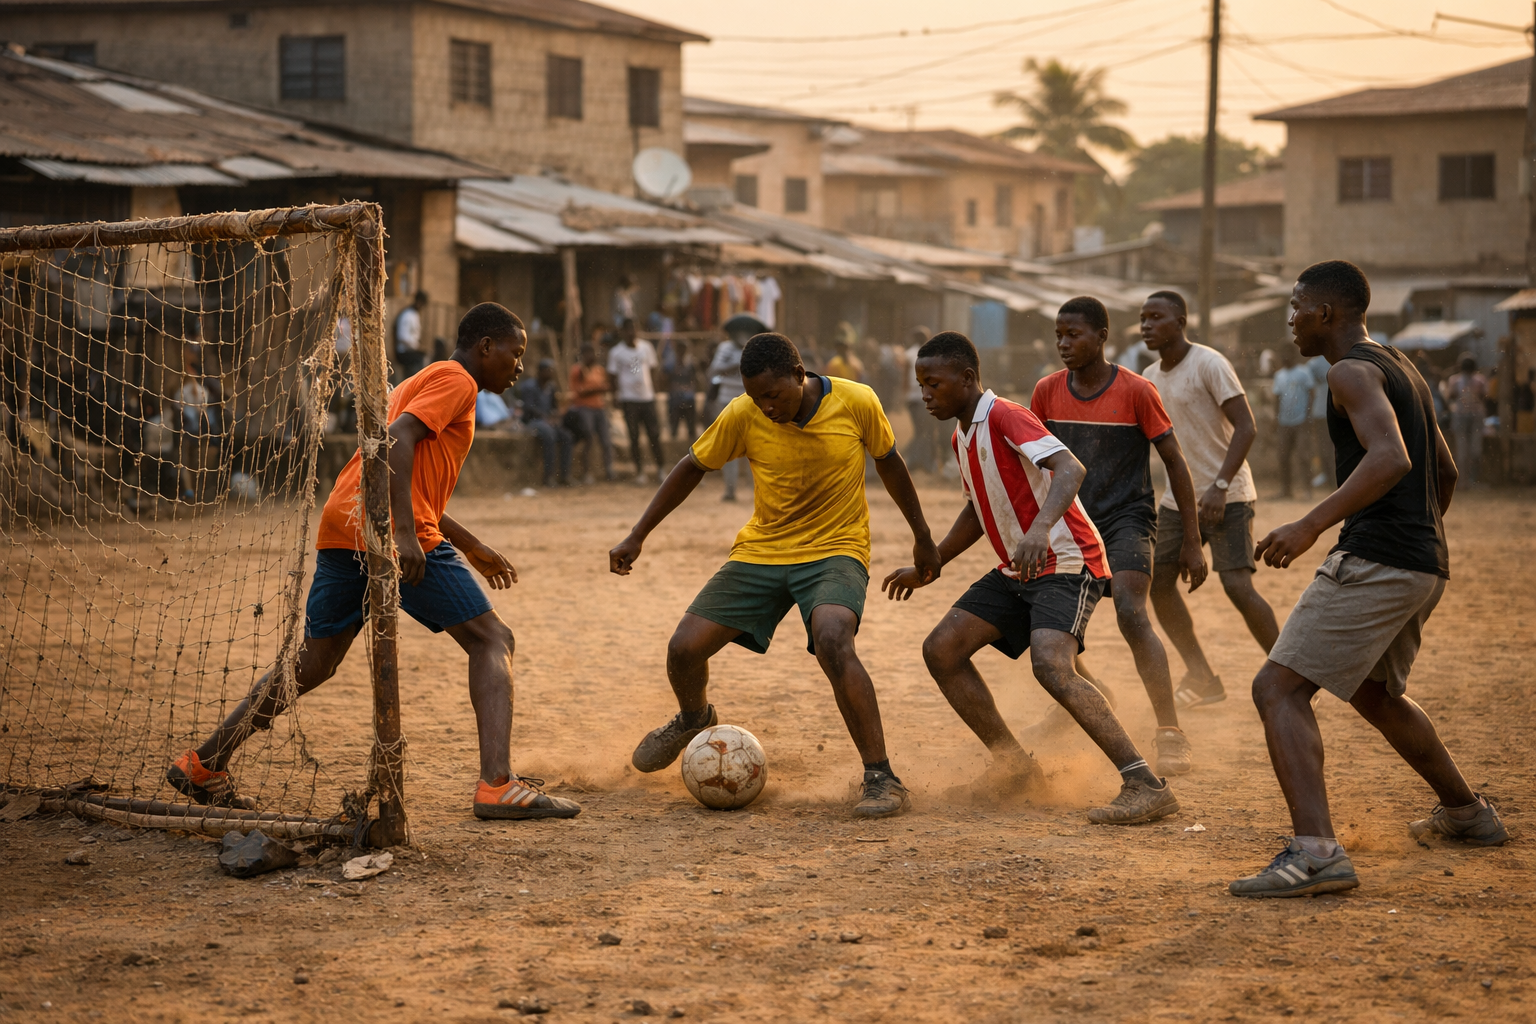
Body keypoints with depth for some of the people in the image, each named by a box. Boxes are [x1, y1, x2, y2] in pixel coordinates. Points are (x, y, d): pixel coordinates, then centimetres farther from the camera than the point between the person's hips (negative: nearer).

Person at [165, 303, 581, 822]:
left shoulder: (420, 382, 31)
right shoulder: (455, 380, 1)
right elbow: (397, 438, -17)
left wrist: (472, 548, 39)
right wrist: (405, 532, -26)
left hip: (341, 530, 9)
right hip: (386, 530, -9)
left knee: (313, 663, 18)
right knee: (491, 640, -2)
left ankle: (204, 764, 19)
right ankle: (497, 784, -16)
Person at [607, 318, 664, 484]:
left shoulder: (646, 347, 7)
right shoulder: (616, 352, -1)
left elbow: (653, 369, 14)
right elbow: (614, 376, 2)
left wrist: (654, 391, 10)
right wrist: (618, 397, -5)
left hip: (647, 397, 2)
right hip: (629, 399, -2)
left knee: (654, 434, 2)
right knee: (634, 436, 2)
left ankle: (660, 469, 11)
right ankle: (639, 471, 10)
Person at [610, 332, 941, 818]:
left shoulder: (856, 403, -14)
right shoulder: (743, 416, -11)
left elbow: (889, 462, 5)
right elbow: (693, 467, 5)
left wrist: (922, 537, 14)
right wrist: (637, 537, 4)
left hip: (836, 551, -3)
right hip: (760, 553, 3)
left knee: (832, 642, -33)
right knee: (684, 649, -5)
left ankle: (882, 779, -24)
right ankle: (694, 718, 34)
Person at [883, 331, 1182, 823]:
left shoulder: (1005, 417, -16)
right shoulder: (962, 439, 13)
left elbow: (1070, 468, -32)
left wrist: (1040, 528, -49)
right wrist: (928, 568, 30)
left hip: (1067, 564, -10)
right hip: (1017, 571, 10)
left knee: (1050, 664, -30)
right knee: (941, 649, 2)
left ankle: (1147, 787, -31)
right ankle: (1015, 767, 11)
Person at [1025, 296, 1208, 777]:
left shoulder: (1136, 391, -11)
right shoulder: (1047, 392, 1)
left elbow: (1175, 462, -6)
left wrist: (1191, 542, -8)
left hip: (1127, 518, -5)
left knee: (1131, 614, -25)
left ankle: (1170, 733, -20)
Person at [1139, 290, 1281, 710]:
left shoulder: (1208, 364, -14)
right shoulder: (1150, 377, 10)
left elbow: (1246, 428, -19)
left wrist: (1220, 487, -28)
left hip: (1226, 498, -8)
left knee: (1237, 586, -18)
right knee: (1157, 579, 3)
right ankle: (1202, 678, 14)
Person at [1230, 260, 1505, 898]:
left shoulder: (1353, 372, -10)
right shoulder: (1401, 368, 20)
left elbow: (1390, 459, -27)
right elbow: (1446, 474, 29)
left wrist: (1311, 526, -31)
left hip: (1374, 560, -10)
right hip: (1426, 565, 10)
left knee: (1278, 688, -15)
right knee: (1375, 694, 32)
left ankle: (1316, 850, -31)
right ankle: (1466, 812, 45)